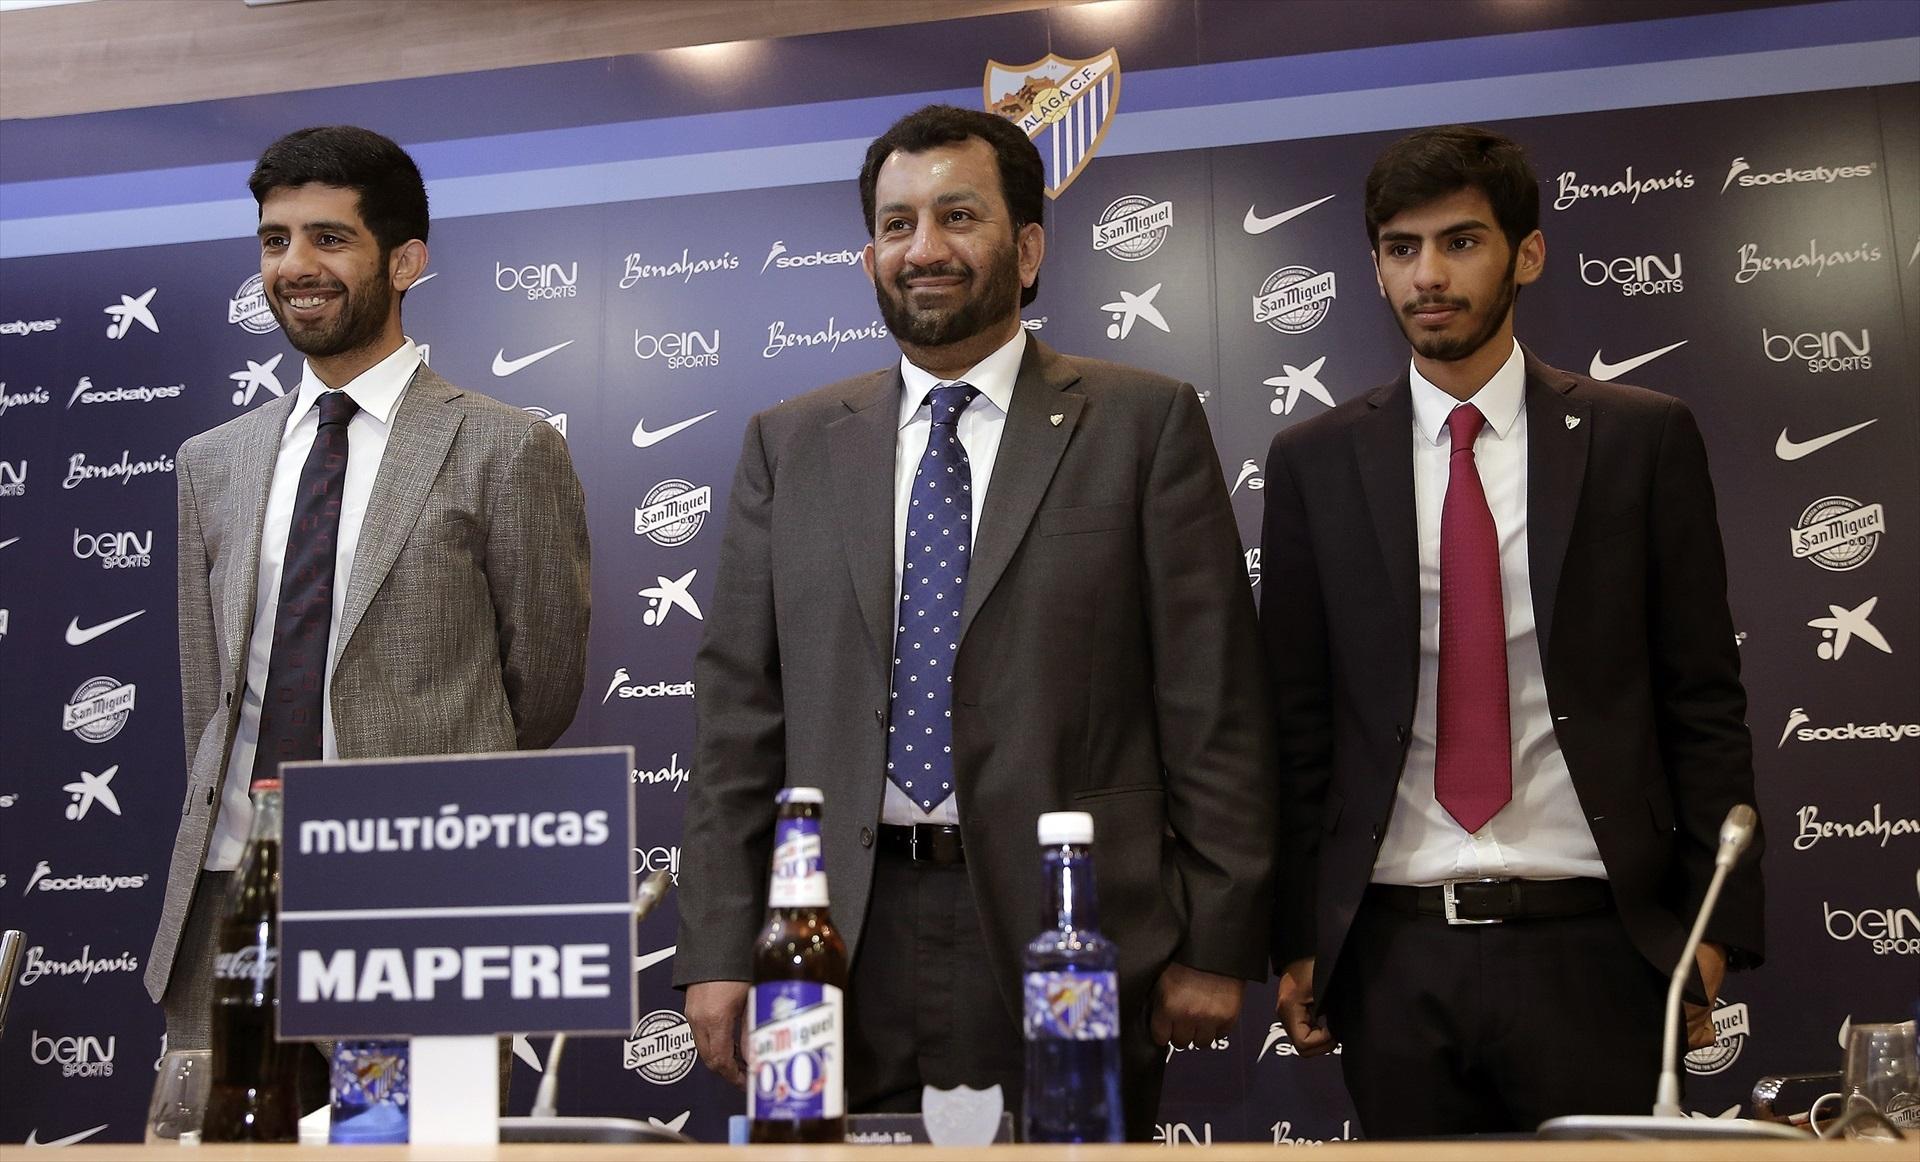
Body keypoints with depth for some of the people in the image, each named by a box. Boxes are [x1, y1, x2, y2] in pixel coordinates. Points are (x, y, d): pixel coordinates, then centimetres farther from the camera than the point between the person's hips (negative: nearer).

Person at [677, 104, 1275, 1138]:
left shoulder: (1145, 425, 1)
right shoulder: (789, 444, 10)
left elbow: (1213, 703, -1)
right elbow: (740, 704, 7)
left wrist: (1216, 942, -4)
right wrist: (719, 949, 2)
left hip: (1068, 935, -2)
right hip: (845, 939, 3)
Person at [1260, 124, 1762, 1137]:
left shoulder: (1644, 438, 3)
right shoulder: (1314, 463, 5)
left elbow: (1703, 698, 4)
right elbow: (1296, 719, 6)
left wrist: (1714, 926, -2)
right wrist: (1296, 938, 3)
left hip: (1592, 946, -1)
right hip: (1393, 953, 1)